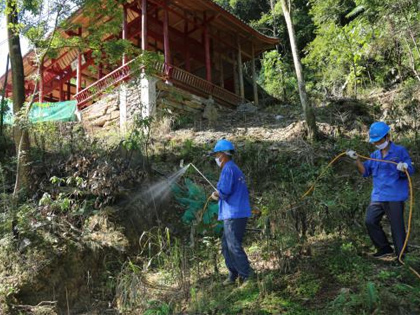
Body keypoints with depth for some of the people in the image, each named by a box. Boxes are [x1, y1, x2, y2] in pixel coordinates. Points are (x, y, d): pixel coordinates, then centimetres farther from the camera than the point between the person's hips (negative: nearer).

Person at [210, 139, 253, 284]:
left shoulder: (228, 169, -12)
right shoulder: (236, 169, 19)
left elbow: (224, 191, -21)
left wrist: (216, 194, 1)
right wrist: (219, 194, 16)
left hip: (234, 215, -10)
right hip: (237, 213, 10)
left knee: (234, 246, -5)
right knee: (226, 245, 15)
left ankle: (247, 276, 0)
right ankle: (233, 274, 20)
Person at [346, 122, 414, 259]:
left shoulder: (400, 151, -3)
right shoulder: (375, 155, 14)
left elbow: (410, 171, -10)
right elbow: (365, 172, 10)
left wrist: (404, 168, -33)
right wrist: (357, 159, -3)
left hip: (394, 197, -6)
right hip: (377, 196, 6)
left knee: (397, 227, -3)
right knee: (370, 221, 6)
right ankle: (385, 249, 22)